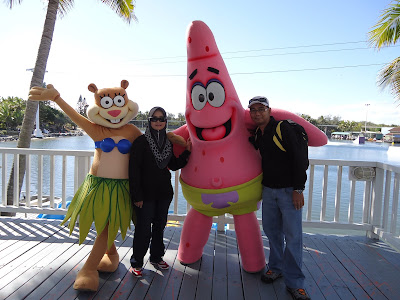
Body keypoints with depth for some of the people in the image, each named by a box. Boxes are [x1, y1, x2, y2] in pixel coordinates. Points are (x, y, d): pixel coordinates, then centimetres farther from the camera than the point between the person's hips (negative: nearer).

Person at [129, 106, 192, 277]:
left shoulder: (168, 143, 8)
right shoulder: (141, 142, -10)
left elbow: (174, 166, 13)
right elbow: (134, 170, -12)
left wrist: (187, 152, 1)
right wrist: (137, 196, -15)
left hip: (164, 193, 5)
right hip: (146, 193, -5)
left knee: (160, 226, 16)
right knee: (143, 229, 2)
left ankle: (156, 257, 35)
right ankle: (136, 262, 21)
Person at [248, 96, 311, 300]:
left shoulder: (283, 128, -11)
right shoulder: (256, 135, 9)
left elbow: (297, 158, -15)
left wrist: (298, 189, -17)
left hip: (288, 190, -6)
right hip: (268, 189, 6)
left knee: (293, 236, -2)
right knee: (272, 231, 13)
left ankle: (294, 282, 10)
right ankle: (276, 268, 32)